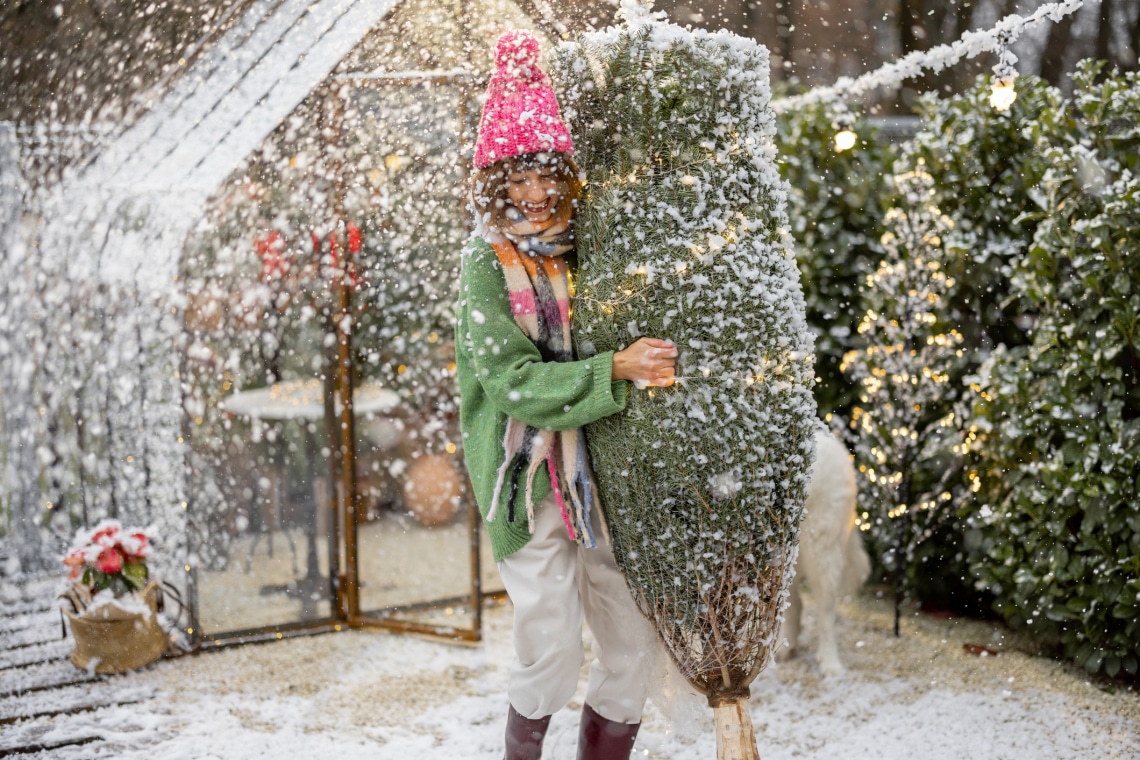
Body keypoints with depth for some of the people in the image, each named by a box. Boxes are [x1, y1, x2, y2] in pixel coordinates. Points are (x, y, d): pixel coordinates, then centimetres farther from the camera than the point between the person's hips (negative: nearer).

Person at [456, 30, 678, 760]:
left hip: (604, 476, 5)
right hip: (530, 481, -5)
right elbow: (514, 381, -15)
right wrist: (614, 370, -23)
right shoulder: (487, 265, -6)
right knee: (552, 656, -3)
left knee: (633, 645, 7)